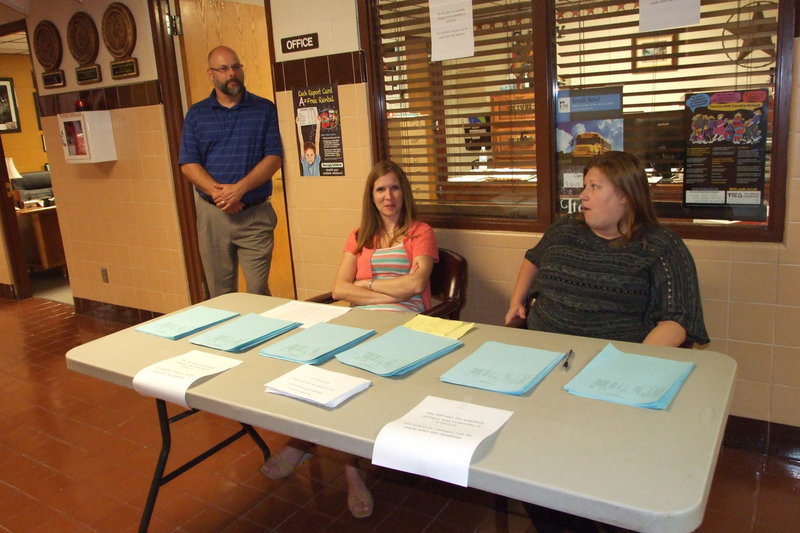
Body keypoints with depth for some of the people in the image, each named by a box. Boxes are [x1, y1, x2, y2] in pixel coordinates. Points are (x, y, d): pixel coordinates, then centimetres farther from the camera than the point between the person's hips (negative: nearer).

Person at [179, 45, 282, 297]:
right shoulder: (196, 114, 9)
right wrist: (217, 191, -16)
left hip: (256, 213, -1)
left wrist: (239, 188, -16)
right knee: (219, 292, 8)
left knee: (259, 291, -3)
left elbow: (274, 157, -4)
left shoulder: (264, 109, 5)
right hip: (212, 213, 2)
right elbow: (188, 164, 2)